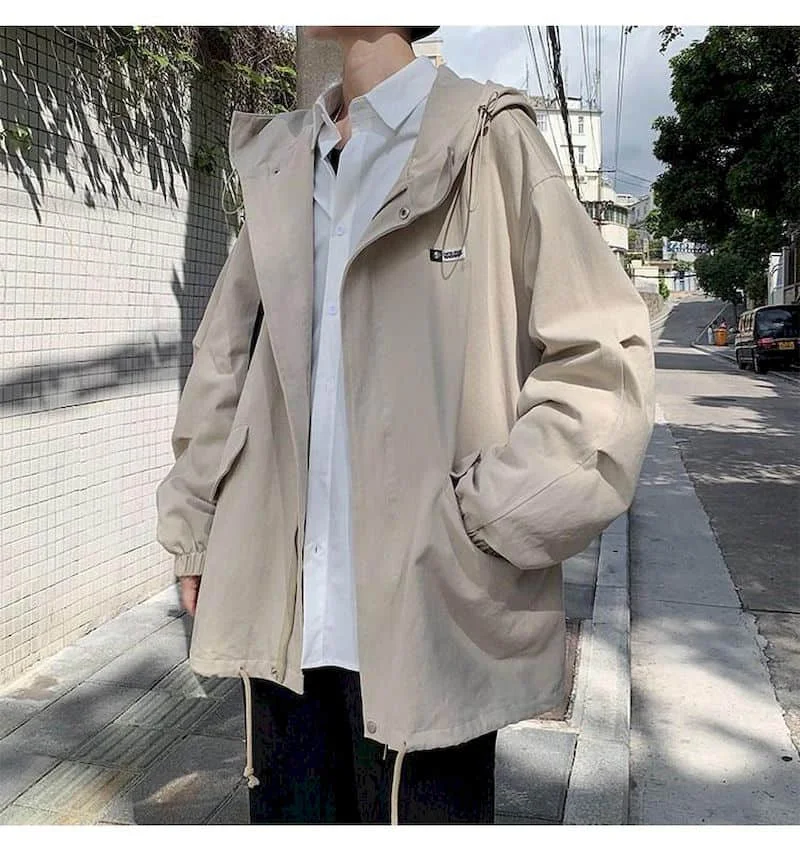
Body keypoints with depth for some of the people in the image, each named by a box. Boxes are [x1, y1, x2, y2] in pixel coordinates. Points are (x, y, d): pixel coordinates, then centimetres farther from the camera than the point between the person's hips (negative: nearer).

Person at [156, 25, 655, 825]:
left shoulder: (487, 144, -3)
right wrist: (195, 525, 11)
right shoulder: (281, 163, 12)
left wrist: (487, 521, -13)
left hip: (425, 618, -4)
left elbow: (604, 354, -8)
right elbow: (225, 355, 16)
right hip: (281, 610, 5)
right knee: (286, 809, 16)